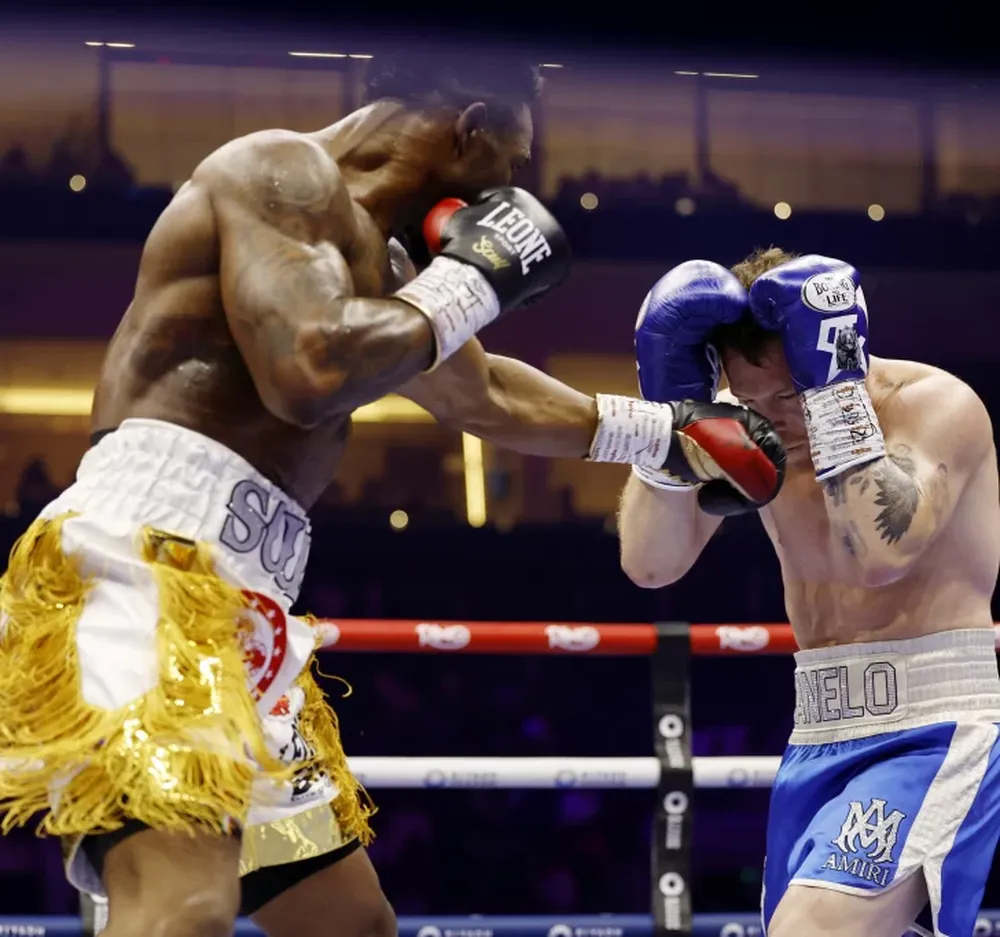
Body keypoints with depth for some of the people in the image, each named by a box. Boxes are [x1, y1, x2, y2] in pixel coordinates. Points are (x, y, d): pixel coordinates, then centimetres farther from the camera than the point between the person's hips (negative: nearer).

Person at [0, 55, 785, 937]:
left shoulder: (366, 255, 24)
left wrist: (665, 433, 47)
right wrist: (471, 280, -6)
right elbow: (309, 374, -22)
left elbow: (482, 395, 41)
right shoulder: (285, 171, -5)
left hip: (232, 597, 11)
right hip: (144, 559, -11)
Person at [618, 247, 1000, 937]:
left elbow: (879, 557, -29)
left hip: (933, 731, -7)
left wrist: (835, 383, -26)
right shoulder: (745, 424, 4)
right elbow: (650, 564, -4)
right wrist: (673, 407, -14)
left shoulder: (937, 404, -12)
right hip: (819, 738, 7)